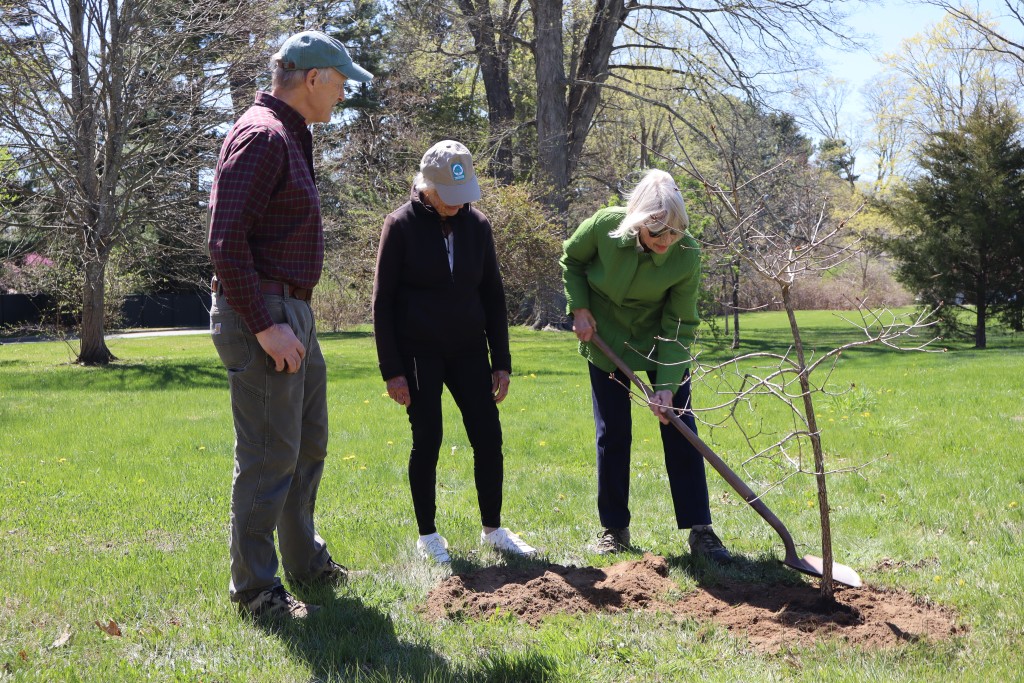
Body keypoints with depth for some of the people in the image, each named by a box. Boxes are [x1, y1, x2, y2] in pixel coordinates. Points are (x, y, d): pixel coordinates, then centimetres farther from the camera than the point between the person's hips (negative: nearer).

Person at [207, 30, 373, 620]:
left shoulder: (291, 138, 18)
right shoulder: (261, 136, -15)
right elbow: (227, 241, -23)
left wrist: (290, 318, 19)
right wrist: (264, 326, -23)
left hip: (293, 314, 11)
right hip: (263, 314, -11)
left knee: (309, 444, 19)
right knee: (270, 455, -5)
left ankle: (305, 560, 34)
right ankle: (255, 588, 5)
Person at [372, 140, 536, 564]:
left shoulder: (476, 225, 4)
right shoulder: (402, 226, -9)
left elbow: (492, 295, 10)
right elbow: (383, 302, -7)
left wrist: (501, 362, 6)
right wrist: (392, 370, -11)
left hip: (468, 350, 4)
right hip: (419, 353, -4)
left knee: (488, 437, 2)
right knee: (427, 441, 0)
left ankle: (493, 529, 16)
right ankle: (427, 536, 14)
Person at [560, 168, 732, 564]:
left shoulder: (687, 256, -26)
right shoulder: (606, 226, -26)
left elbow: (680, 326, -19)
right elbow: (571, 260, -3)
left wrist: (667, 385, -25)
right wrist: (579, 308, -14)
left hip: (661, 344, 0)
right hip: (606, 339, 0)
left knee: (679, 426, -5)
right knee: (612, 434, 2)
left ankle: (700, 530, 2)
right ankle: (614, 528, 15)